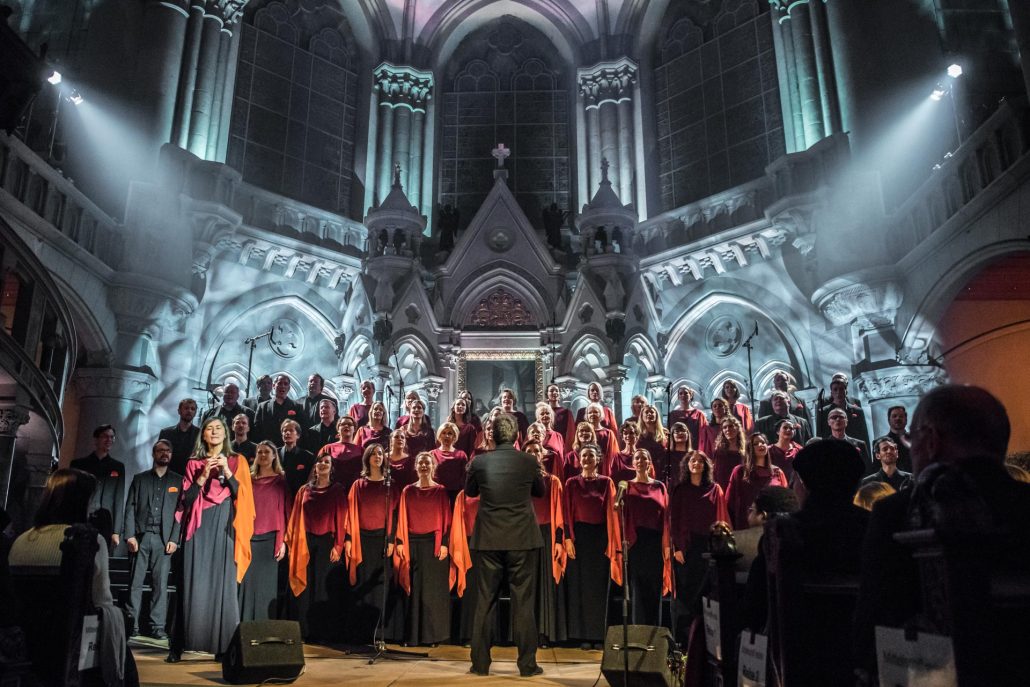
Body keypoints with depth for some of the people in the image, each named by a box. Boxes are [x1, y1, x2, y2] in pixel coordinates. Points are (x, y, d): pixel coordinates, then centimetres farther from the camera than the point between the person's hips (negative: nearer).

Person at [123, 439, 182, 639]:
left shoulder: (178, 481, 10)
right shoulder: (140, 479, 14)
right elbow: (130, 508, 7)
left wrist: (174, 539, -6)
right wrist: (130, 535, -5)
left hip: (163, 539, -1)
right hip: (140, 537, 1)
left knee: (160, 584, -1)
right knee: (135, 583, 0)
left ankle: (157, 627, 2)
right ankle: (132, 624, 6)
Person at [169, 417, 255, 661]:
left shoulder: (237, 461, 11)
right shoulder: (194, 464, 12)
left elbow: (243, 494, 2)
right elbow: (186, 499, 5)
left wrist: (227, 472, -9)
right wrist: (203, 475, -8)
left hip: (225, 527, 0)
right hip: (199, 528, 0)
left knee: (223, 584, -5)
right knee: (194, 584, -6)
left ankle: (224, 645, -3)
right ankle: (179, 644, -1)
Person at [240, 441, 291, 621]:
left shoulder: (280, 481, 4)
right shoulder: (249, 480, 12)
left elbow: (286, 511, 1)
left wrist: (283, 541, -7)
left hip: (270, 539, -2)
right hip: (248, 538, 2)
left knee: (266, 585, 0)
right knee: (247, 584, 1)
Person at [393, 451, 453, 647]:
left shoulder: (440, 491, 2)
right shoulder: (408, 491, 7)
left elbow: (446, 519, -1)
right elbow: (402, 519, 7)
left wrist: (444, 543, -9)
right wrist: (400, 542, 0)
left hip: (434, 543, -2)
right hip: (413, 543, 2)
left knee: (433, 589, 1)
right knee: (413, 589, 4)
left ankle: (433, 635, 10)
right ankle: (412, 636, 12)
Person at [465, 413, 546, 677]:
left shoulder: (479, 461, -4)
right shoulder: (529, 461, -5)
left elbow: (470, 491, 13)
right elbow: (540, 491, 13)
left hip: (488, 541, 1)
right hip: (522, 540, -1)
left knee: (484, 603, 8)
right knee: (523, 603, 5)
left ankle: (480, 663, 13)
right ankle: (527, 664, 9)